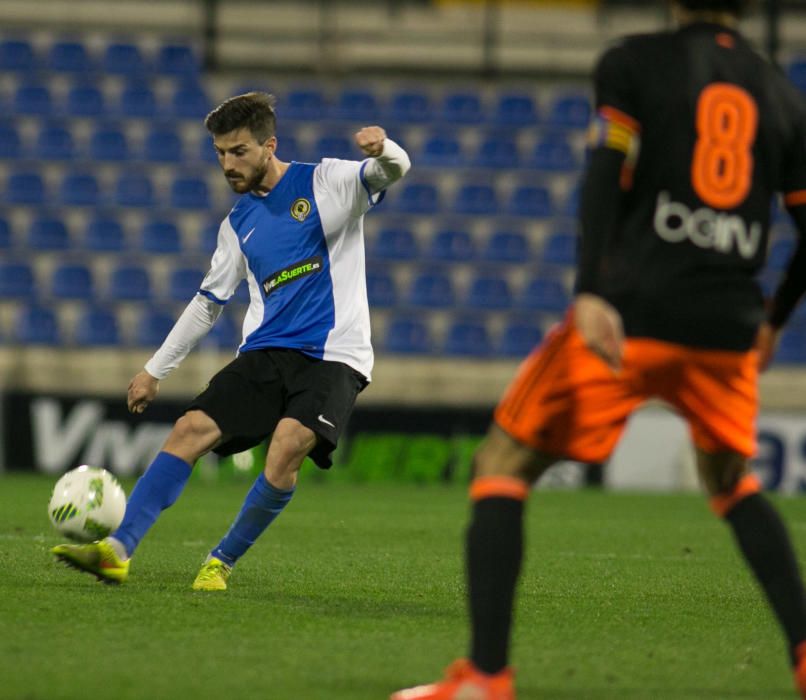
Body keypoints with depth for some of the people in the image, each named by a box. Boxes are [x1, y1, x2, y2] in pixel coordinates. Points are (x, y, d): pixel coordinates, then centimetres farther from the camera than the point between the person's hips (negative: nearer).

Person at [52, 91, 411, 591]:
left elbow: (393, 171, -13)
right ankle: (118, 550, -18)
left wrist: (382, 150, -38)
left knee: (288, 444, -28)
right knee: (191, 429, -14)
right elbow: (209, 302, 23)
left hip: (333, 357, -5)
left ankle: (222, 563, -11)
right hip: (265, 354, 5)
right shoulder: (238, 224, 16)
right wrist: (155, 370, 22)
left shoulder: (325, 183, 2)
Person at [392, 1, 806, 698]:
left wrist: (590, 294, -19)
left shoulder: (633, 62, 5)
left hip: (628, 318, -4)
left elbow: (605, 175, -10)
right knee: (733, 483, 28)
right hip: (727, 335, 4)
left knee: (502, 465, 3)